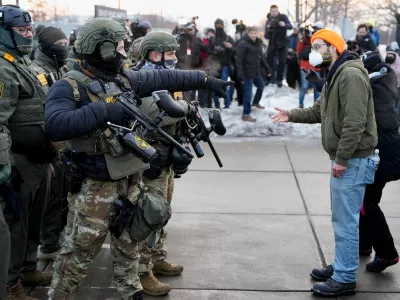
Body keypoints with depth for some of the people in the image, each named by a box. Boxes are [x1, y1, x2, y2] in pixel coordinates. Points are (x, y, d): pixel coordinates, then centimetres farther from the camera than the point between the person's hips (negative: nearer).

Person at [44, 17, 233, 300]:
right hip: (97, 186, -7)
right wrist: (103, 111, -32)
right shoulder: (69, 87, -16)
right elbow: (55, 125, -32)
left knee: (129, 243, 20)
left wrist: (205, 80, 16)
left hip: (132, 180, 7)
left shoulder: (125, 78, 6)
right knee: (82, 249, 1)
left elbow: (165, 78, 14)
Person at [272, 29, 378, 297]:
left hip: (352, 160, -11)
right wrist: (291, 115, 5)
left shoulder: (351, 75, -18)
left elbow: (355, 122, -24)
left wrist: (341, 159, -24)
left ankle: (345, 279, 2)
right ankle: (341, 267, 29)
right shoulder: (335, 75, 17)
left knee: (346, 221, -5)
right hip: (343, 158, 11)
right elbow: (319, 112, 20)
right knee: (341, 218, 18)